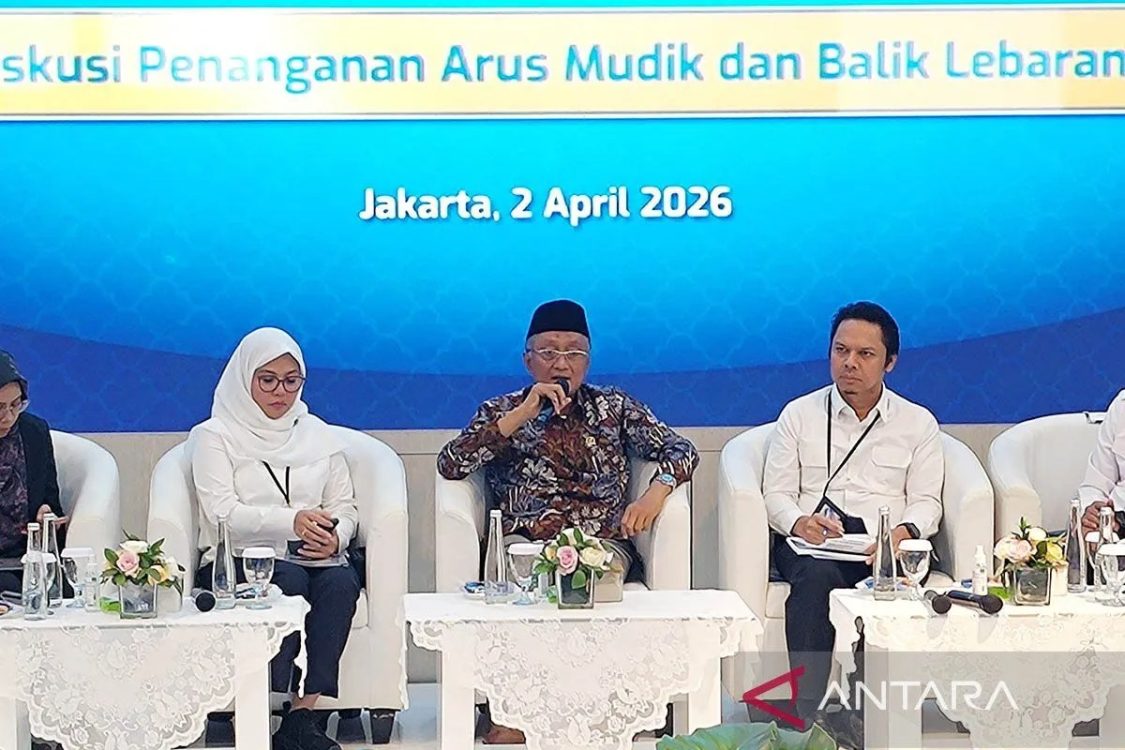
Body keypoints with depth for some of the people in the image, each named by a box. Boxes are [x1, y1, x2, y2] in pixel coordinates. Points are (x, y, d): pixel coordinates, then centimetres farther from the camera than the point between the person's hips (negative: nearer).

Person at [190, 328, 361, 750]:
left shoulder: (318, 435, 20)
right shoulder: (214, 436, 7)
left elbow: (345, 507, 15)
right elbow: (221, 513, -8)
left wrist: (336, 538, -11)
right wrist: (290, 521, -24)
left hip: (309, 559, 3)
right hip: (236, 562, -3)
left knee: (341, 580, -31)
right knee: (289, 579, -35)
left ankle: (304, 713, -34)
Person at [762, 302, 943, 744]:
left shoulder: (918, 423, 16)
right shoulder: (799, 414, 15)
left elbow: (926, 501, 9)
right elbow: (776, 493, 9)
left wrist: (903, 532, -14)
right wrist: (799, 522, -14)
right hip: (809, 542, 0)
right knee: (816, 575, -37)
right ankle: (810, 712, -35)